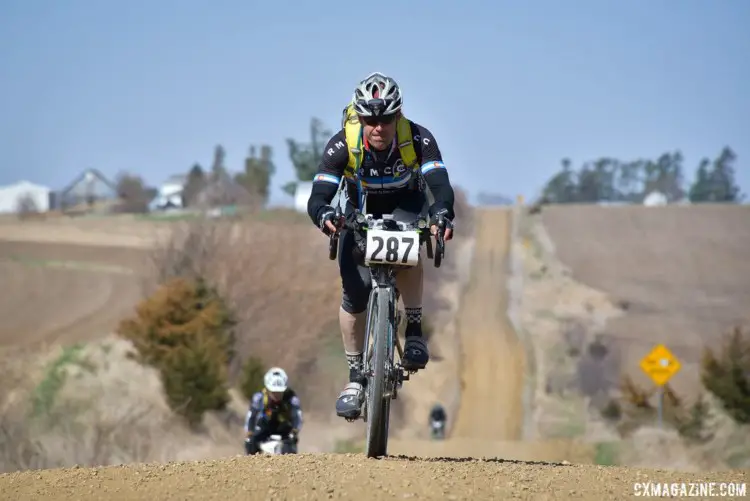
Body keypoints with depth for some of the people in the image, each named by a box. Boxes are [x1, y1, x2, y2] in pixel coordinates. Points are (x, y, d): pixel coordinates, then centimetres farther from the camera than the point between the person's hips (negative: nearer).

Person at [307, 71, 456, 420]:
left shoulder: (418, 139, -32)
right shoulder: (342, 145, -31)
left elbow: (440, 184, -43)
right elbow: (318, 197, -37)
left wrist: (442, 214, -65)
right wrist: (324, 215, -61)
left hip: (406, 206, 0)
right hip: (361, 210, 0)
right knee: (353, 293, -12)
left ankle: (414, 330, -14)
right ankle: (356, 375, 5)